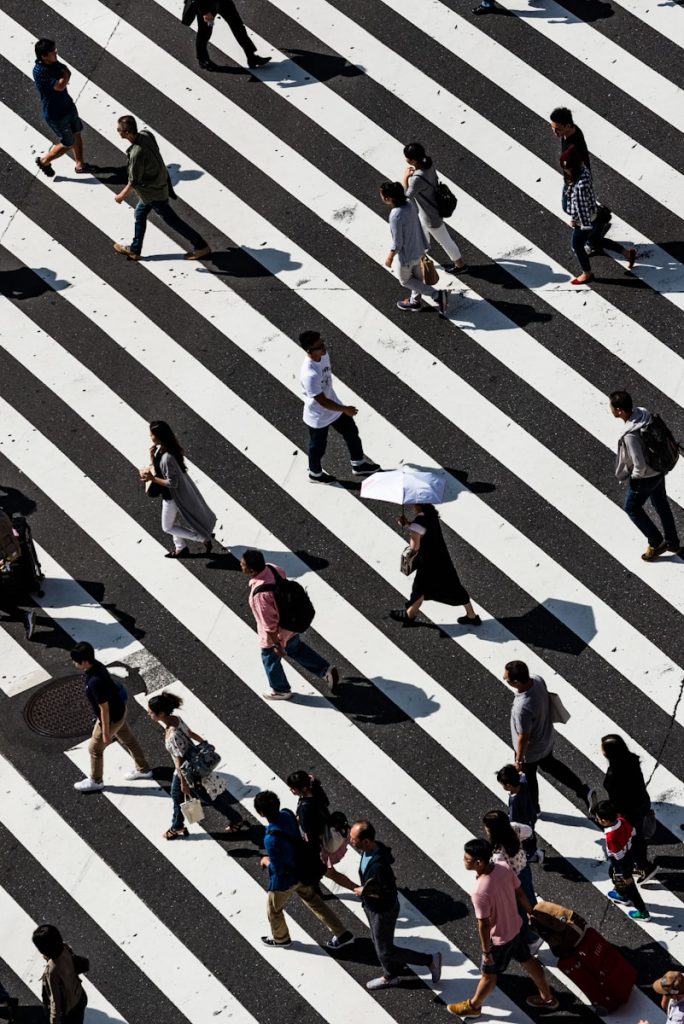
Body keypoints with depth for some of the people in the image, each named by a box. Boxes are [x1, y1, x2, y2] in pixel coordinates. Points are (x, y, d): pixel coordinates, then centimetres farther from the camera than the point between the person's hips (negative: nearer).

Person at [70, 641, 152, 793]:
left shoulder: (95, 682, -39)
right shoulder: (96, 665, -11)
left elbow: (104, 709, -29)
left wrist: (106, 732, -17)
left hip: (111, 717, -8)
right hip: (118, 710, 8)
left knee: (94, 748, 14)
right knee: (128, 740, 27)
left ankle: (95, 781, 36)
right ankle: (143, 769, 47)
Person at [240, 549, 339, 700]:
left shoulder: (260, 594, -42)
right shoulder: (272, 568, -19)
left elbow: (269, 624, -30)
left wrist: (277, 645, -16)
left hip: (276, 634, -7)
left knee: (270, 660, 24)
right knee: (296, 648, 34)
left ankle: (280, 690, 49)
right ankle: (326, 670, 42)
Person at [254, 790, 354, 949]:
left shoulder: (271, 839, -39)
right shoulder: (287, 814, -16)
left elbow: (277, 869, -28)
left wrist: (266, 862, -8)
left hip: (284, 880, -7)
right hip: (301, 871, 7)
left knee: (273, 910, 23)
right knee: (314, 902, 25)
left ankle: (280, 938, 49)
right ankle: (342, 934, 30)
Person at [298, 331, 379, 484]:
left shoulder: (324, 355, -15)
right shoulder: (309, 375, -41)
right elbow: (322, 401, -32)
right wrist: (345, 409, -20)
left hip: (334, 407, 7)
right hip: (318, 417, -7)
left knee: (352, 433, 22)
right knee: (318, 447, 19)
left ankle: (358, 465, 45)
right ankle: (315, 474, 48)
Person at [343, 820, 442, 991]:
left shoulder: (378, 865, -40)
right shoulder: (375, 846, -13)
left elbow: (390, 893, -31)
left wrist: (363, 891, -24)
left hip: (383, 911, -9)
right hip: (371, 907, 9)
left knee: (385, 951, 10)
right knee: (379, 943, 27)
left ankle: (430, 960, 22)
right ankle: (391, 976, 49)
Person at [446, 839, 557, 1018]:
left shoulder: (480, 892, -38)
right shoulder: (503, 869, -17)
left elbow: (484, 925, -27)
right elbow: (520, 894, -1)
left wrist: (486, 951, -13)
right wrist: (531, 914, 16)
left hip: (499, 938, -7)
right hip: (515, 928, 7)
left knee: (488, 974, 19)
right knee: (528, 961, 27)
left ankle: (473, 1006, 43)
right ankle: (547, 998, 47)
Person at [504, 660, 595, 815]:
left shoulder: (522, 708, -44)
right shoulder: (537, 680, -23)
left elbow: (523, 738, -29)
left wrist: (519, 760, -12)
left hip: (531, 750, -7)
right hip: (547, 738, 7)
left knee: (528, 777, 23)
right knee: (550, 764, 34)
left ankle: (532, 809, 50)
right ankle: (584, 791, 38)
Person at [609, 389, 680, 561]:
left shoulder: (631, 436, -38)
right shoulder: (643, 412, -14)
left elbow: (640, 466, -32)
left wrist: (635, 476, -10)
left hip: (645, 478, -7)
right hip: (659, 470, 7)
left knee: (632, 509, 19)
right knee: (661, 505, 26)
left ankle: (656, 542, 31)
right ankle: (672, 542, 43)